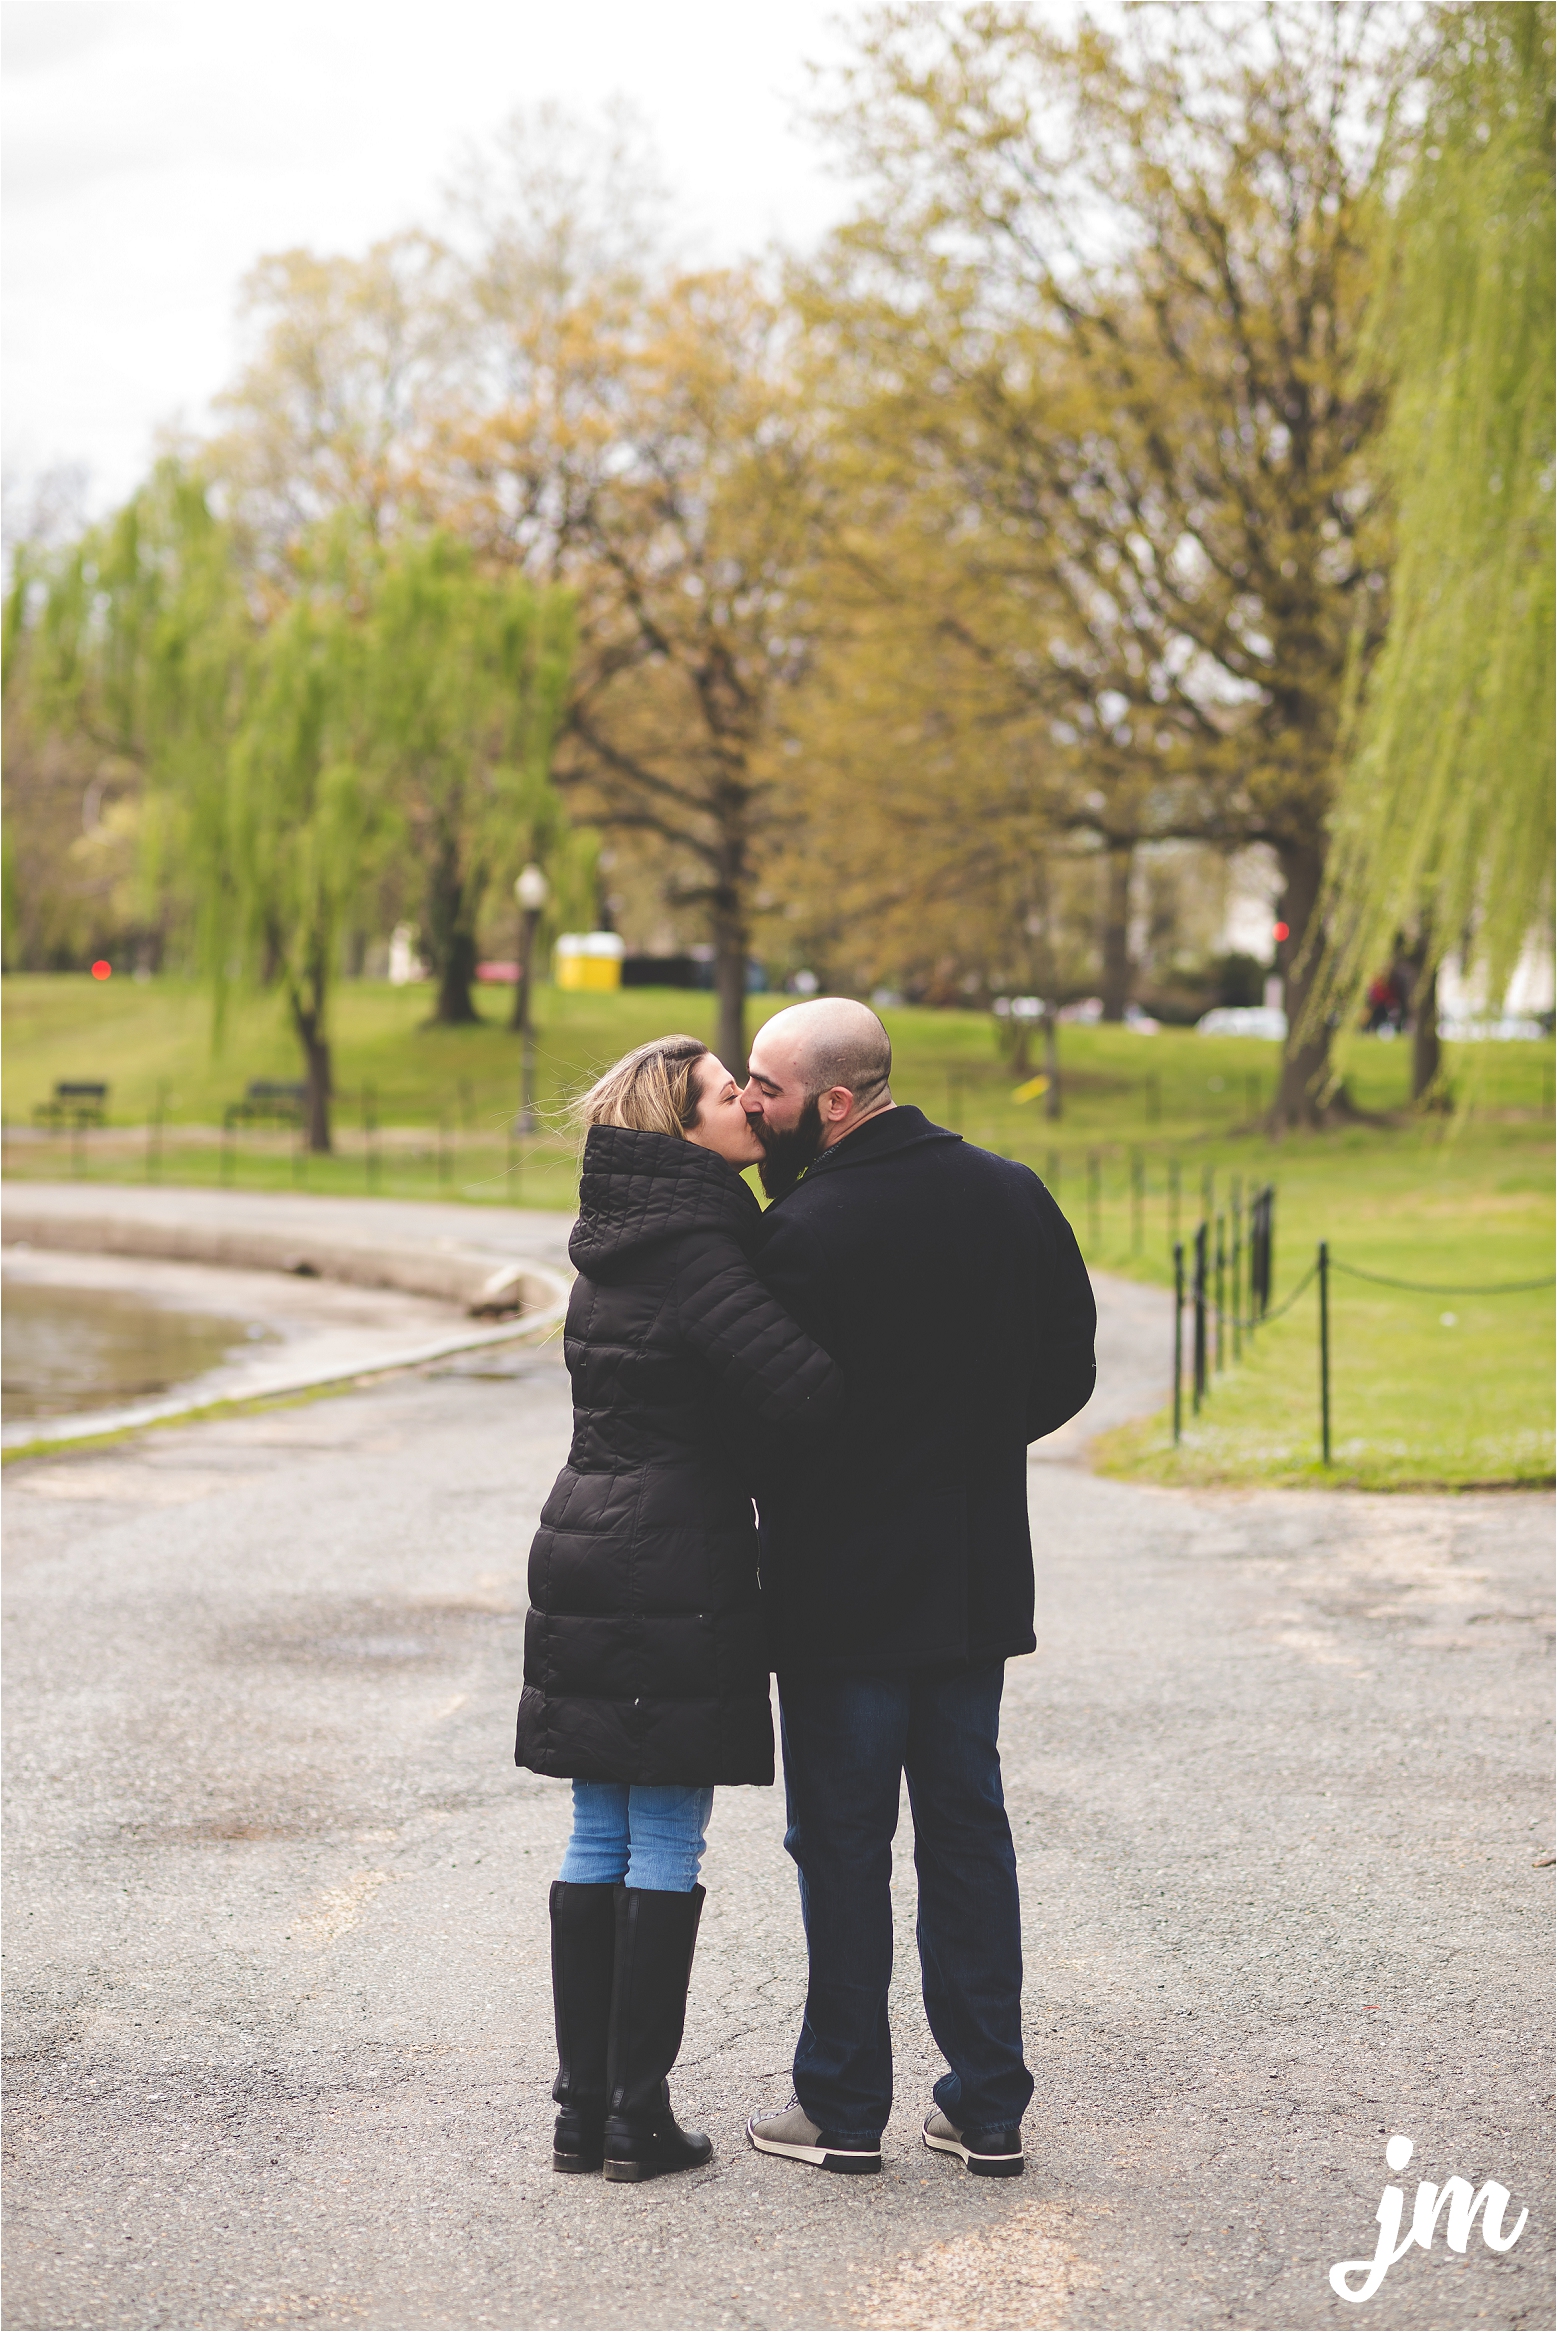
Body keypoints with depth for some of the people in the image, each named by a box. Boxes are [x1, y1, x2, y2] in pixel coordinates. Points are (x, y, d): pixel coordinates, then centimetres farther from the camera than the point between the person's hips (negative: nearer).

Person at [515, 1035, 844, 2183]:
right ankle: (640, 2119, 4)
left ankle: (584, 2109, 16)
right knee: (667, 1851, -1)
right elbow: (807, 1387, -25)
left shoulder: (615, 1245, 13)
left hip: (583, 1563, 8)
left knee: (597, 1844, 11)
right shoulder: (693, 1251, -15)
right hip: (678, 1581, -8)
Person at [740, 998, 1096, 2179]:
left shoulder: (806, 1230, -17)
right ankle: (989, 2105, 15)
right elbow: (1068, 1371, 8)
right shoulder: (1012, 1195, 3)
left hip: (843, 1590, -6)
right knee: (967, 1827, 13)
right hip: (978, 1580, 6)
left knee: (842, 1840, 5)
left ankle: (844, 2108, 11)